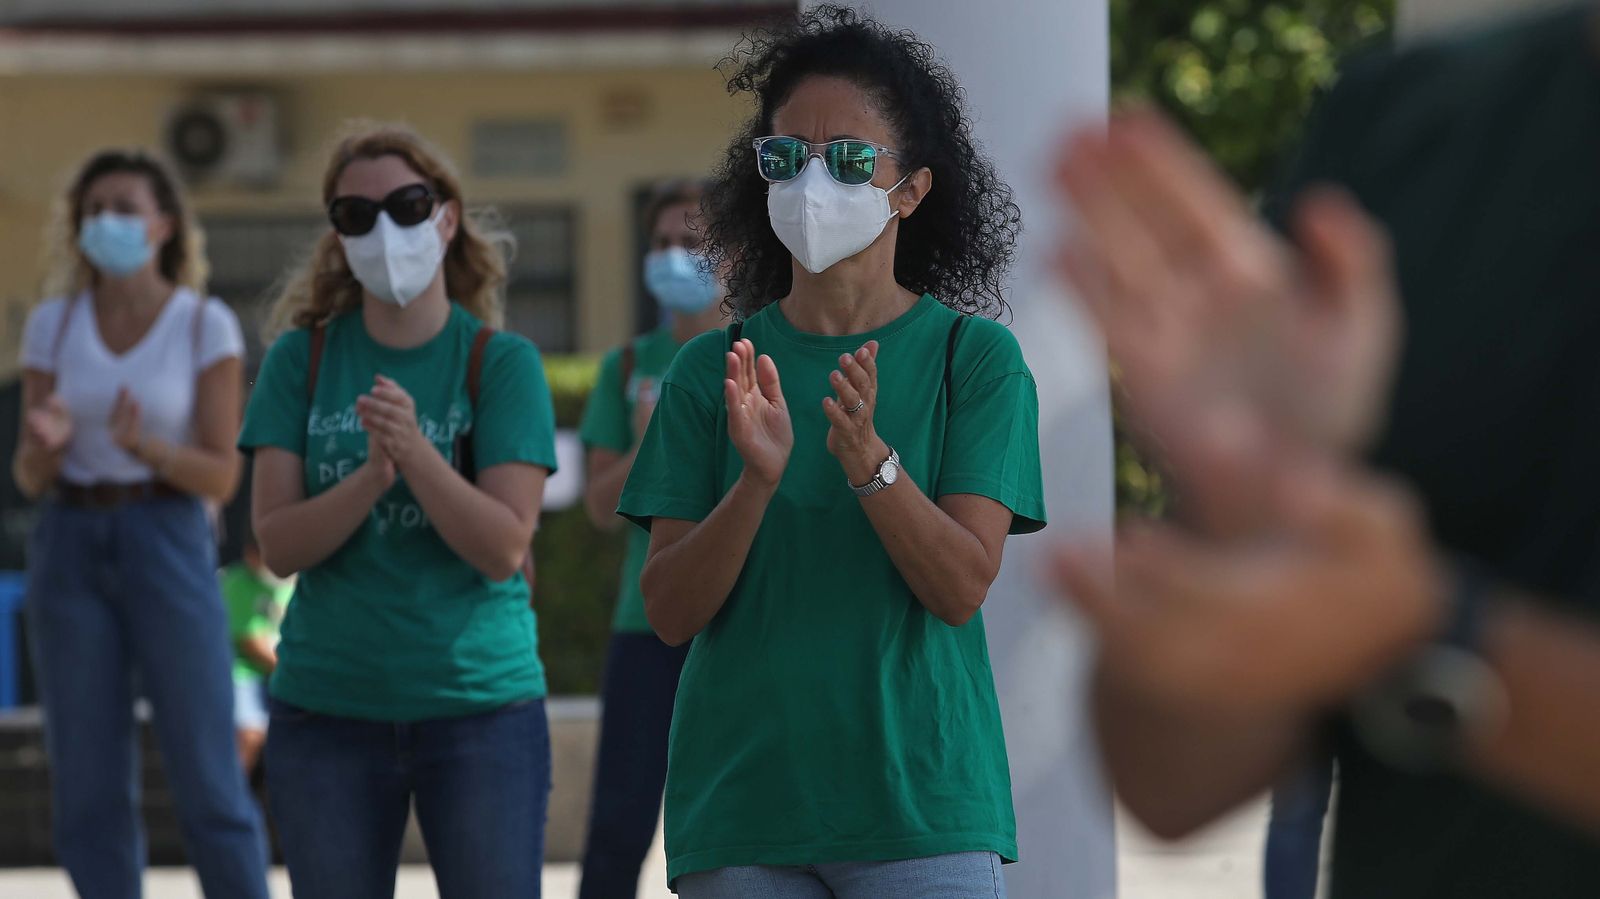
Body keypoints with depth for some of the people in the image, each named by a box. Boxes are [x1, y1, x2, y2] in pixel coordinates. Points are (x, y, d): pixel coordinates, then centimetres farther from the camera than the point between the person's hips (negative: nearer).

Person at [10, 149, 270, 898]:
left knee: (207, 781, -4)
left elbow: (221, 476, -4)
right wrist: (46, 443, -17)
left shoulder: (206, 325, -2)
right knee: (88, 788, 2)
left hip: (168, 546, -3)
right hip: (71, 548, 3)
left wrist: (142, 447, -23)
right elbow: (30, 477, 6)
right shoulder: (52, 325, 6)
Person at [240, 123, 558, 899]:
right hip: (325, 708, 2)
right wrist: (372, 476, -21)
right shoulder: (302, 359, 3)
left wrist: (415, 452, -26)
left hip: (480, 701, -2)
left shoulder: (500, 362, -3)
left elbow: (504, 547, -11)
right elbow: (278, 544, -5)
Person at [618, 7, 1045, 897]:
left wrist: (867, 458, -23)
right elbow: (671, 611, -1)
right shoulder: (712, 369, 7)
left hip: (920, 800, -2)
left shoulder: (975, 356, 2)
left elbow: (963, 586, -8)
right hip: (739, 806, 2)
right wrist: (757, 478, -17)